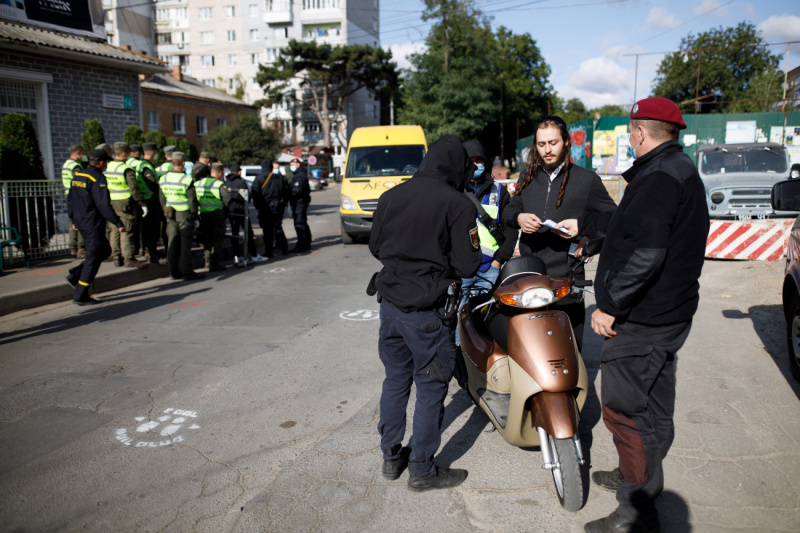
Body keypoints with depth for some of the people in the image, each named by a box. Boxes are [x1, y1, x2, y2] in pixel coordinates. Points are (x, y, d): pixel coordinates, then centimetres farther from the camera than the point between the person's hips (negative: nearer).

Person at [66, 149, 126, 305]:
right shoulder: (98, 178, -16)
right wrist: (118, 223, -18)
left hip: (80, 222, 9)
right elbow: (103, 205, -21)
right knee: (93, 257, -1)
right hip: (93, 224, -9)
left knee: (105, 251, 20)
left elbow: (70, 199, 19)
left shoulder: (77, 175, 12)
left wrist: (74, 219, 28)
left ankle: (75, 274, 12)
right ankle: (80, 296, 2)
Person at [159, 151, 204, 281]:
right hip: (185, 214, -5)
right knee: (185, 244, -1)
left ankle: (174, 272, 16)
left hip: (170, 215, 6)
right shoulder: (187, 180, -15)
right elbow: (192, 200, -12)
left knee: (172, 243, 10)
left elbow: (162, 199, 11)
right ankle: (187, 273, 1)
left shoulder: (163, 179, 4)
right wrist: (194, 214, -1)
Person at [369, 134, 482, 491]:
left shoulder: (390, 196, 4)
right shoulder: (458, 205, -12)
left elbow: (375, 247, 15)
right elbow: (467, 266, -10)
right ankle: (422, 470, 20)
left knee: (395, 381, 19)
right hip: (427, 311, -6)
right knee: (431, 389, 8)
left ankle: (391, 457, 32)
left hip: (390, 303, 6)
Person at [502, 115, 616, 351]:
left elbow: (613, 218, 4)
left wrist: (582, 225, -13)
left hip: (566, 279, -3)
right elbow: (509, 210, 22)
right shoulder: (527, 178, 17)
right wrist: (518, 218, -2)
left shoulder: (586, 179, 3)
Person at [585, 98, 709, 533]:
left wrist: (609, 306, -21)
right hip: (666, 313, 11)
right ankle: (640, 475, 40)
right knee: (651, 405, 23)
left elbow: (645, 255, -29)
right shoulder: (681, 169, 16)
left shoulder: (658, 178, -19)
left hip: (643, 319, -11)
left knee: (625, 410, -4)